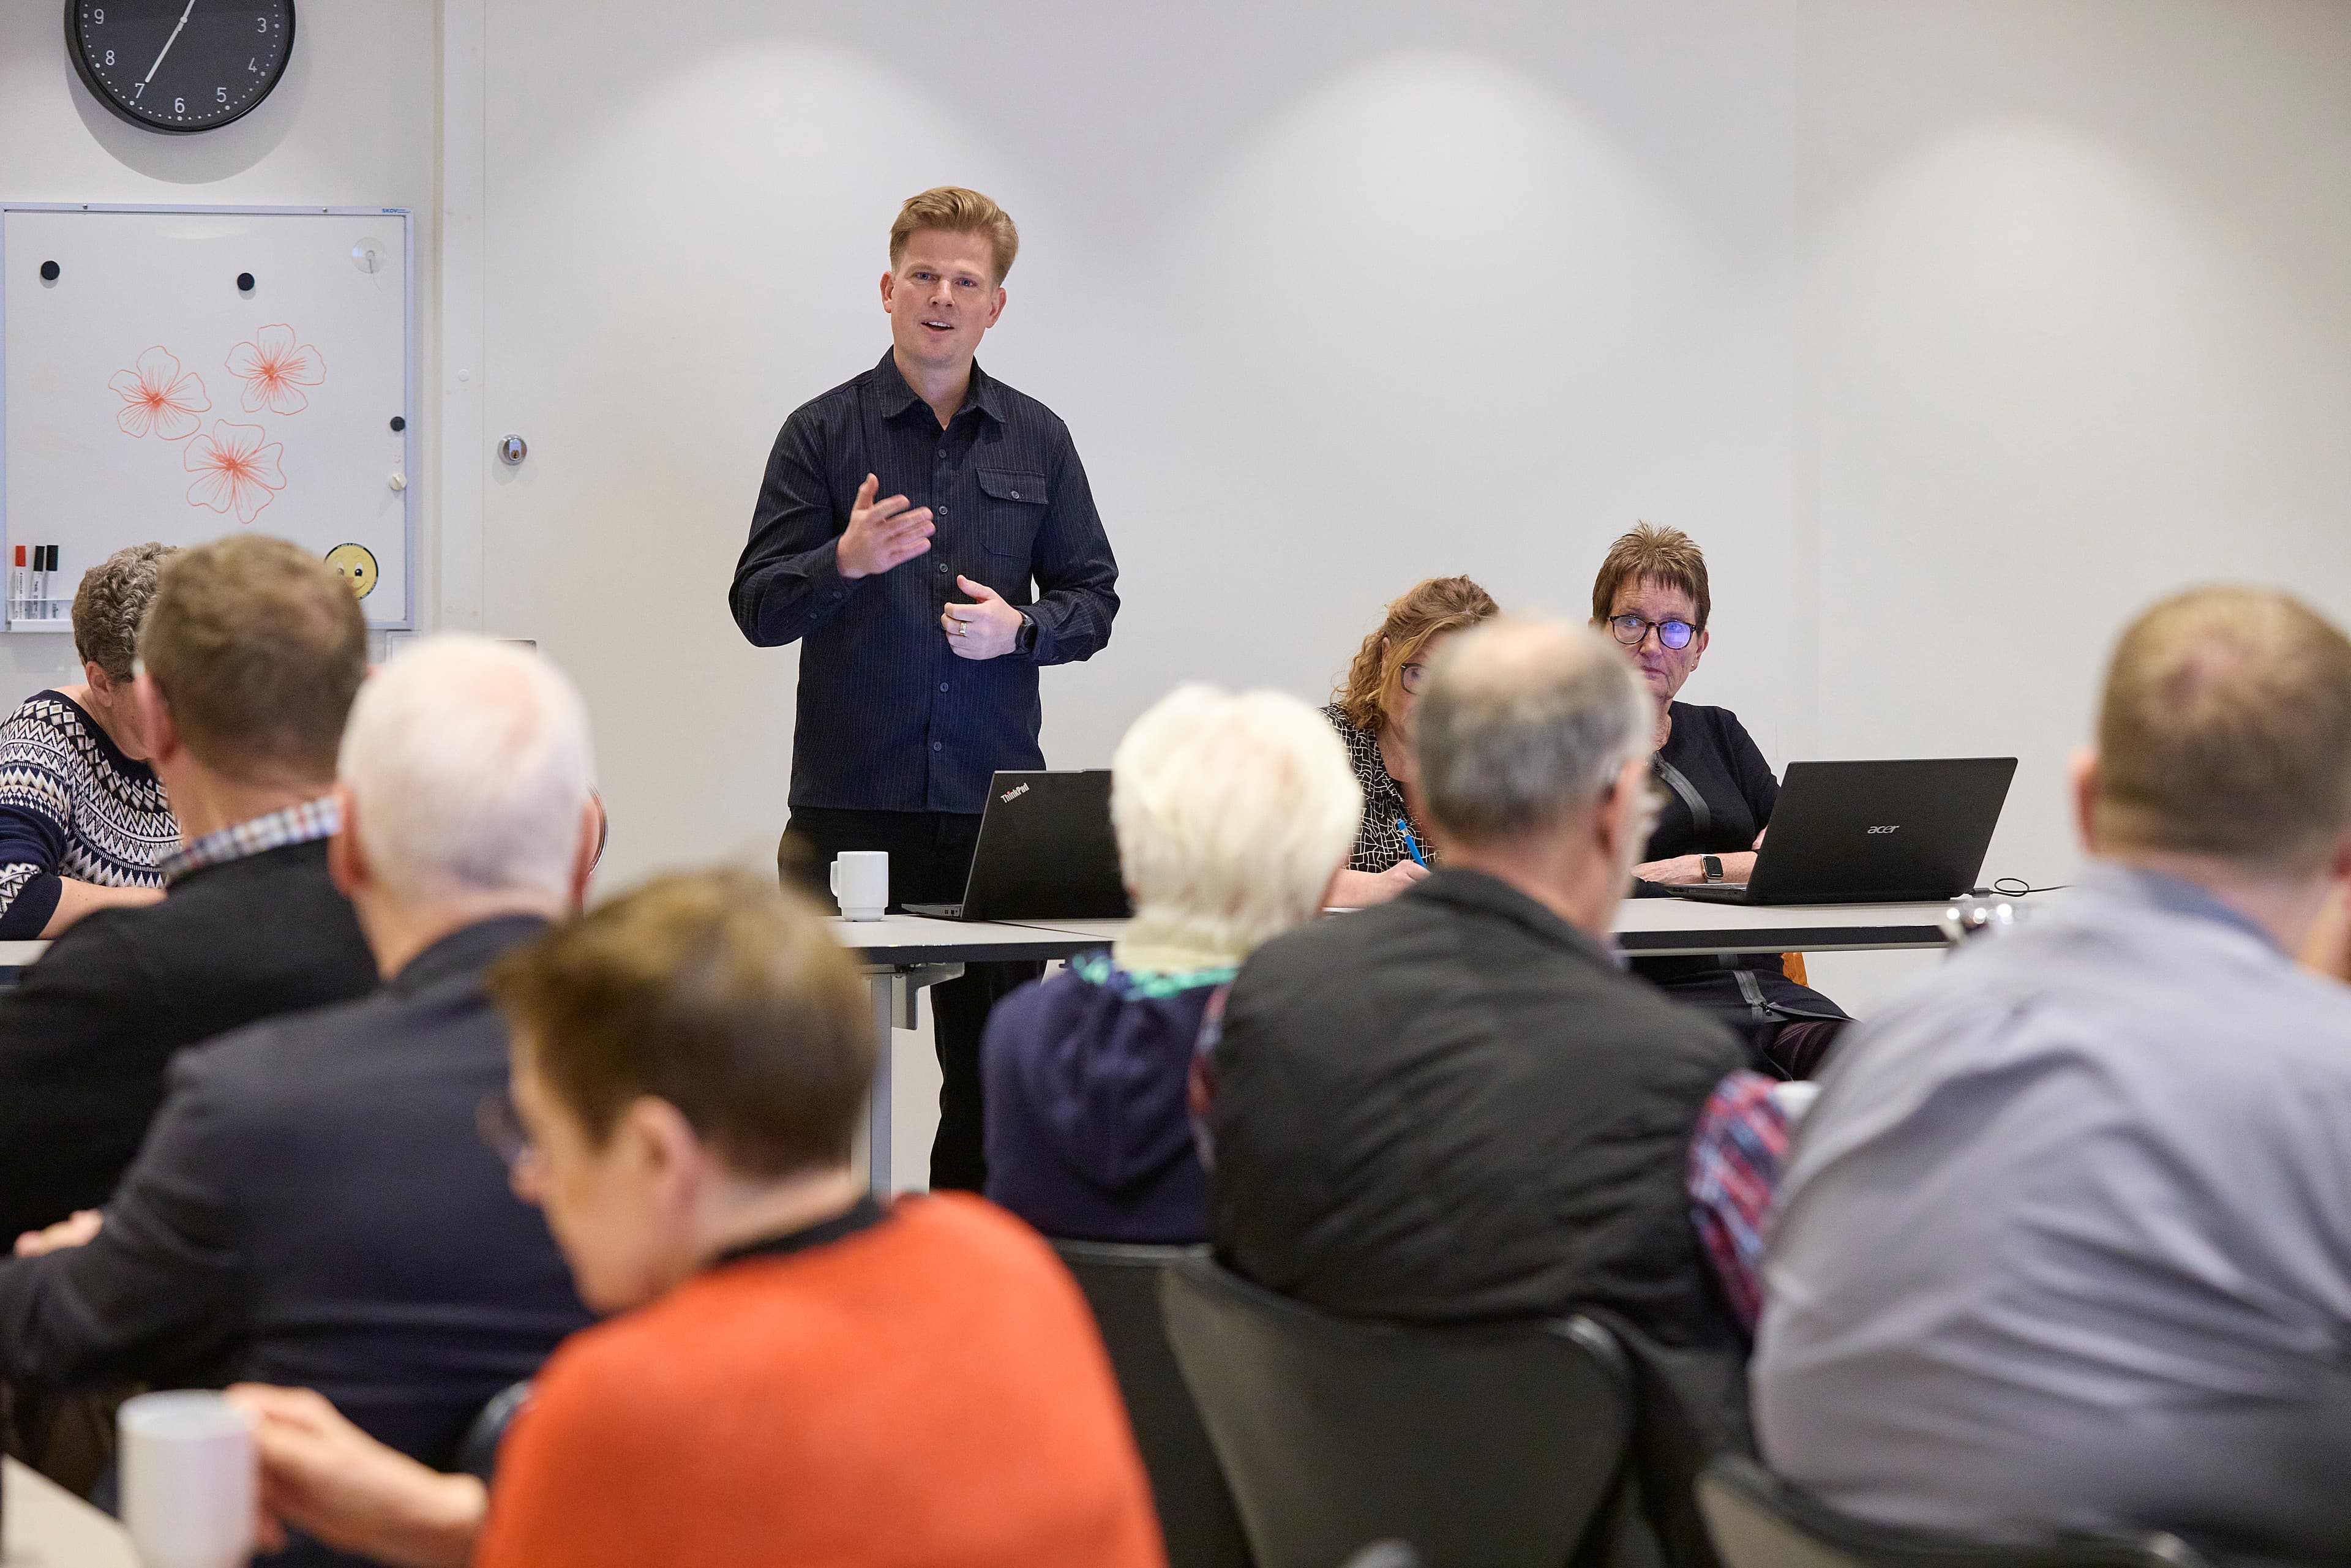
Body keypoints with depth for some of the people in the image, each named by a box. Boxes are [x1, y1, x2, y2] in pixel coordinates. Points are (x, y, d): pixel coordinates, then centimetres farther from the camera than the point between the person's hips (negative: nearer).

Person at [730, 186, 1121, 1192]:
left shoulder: (1037, 441, 11)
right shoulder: (823, 432, 3)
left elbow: (1092, 600, 14)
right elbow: (758, 608, -2)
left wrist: (1018, 626, -7)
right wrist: (846, 560, -21)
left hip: (996, 806, 2)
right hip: (850, 802, -2)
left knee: (995, 1069, 5)